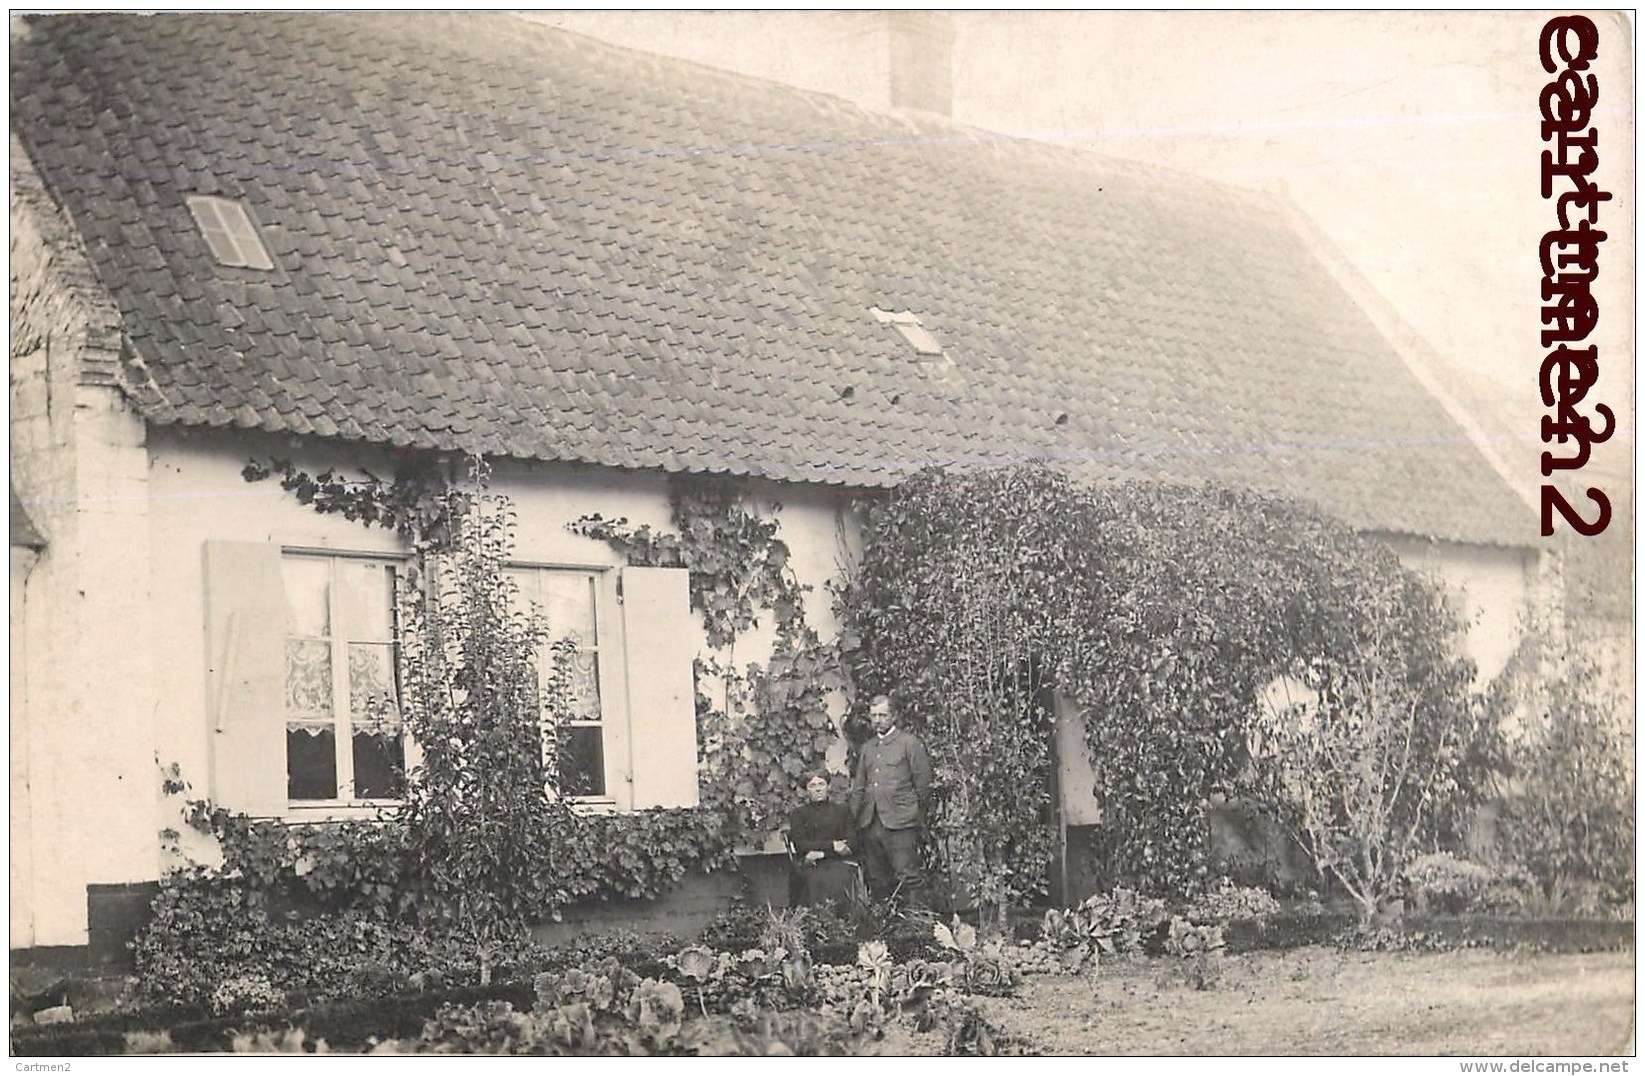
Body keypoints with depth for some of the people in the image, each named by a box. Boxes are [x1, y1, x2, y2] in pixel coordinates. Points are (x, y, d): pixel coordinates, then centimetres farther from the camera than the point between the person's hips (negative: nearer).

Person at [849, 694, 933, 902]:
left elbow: (923, 784, 2)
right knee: (876, 881, 6)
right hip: (870, 823, 5)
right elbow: (858, 789, 20)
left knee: (906, 876, -10)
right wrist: (853, 820, 11)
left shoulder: (910, 743, 3)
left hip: (900, 822, -5)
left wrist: (919, 817, 0)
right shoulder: (866, 748, 20)